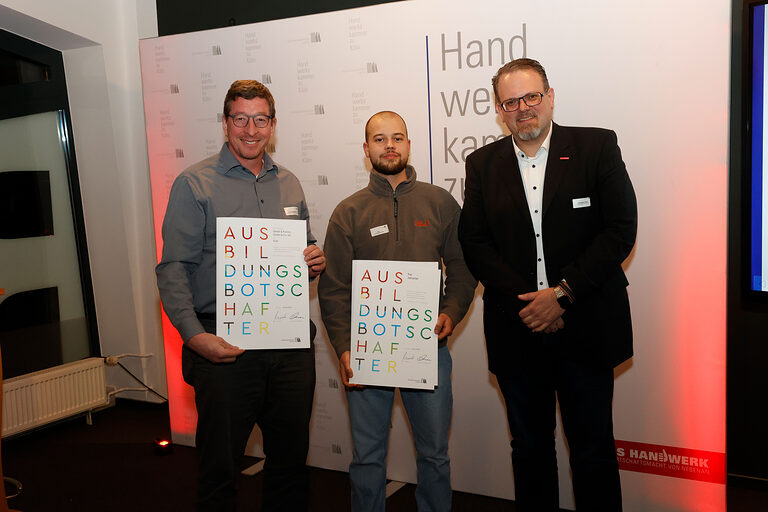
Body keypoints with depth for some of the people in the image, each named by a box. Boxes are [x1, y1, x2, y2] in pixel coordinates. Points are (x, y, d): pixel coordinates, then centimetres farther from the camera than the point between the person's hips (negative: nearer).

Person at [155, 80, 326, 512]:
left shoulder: (289, 184, 13)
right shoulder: (195, 184, -2)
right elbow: (174, 269, -9)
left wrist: (316, 261, -1)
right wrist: (195, 335, -22)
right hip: (224, 346, -4)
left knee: (292, 461, 15)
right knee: (220, 466, 6)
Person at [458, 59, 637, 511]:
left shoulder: (597, 147, -2)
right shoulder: (483, 164, 5)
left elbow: (621, 230, -8)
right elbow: (474, 242, 1)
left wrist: (562, 294, -15)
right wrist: (526, 303, -11)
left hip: (584, 330, -2)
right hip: (518, 331, 2)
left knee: (594, 447, 11)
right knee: (529, 447, 16)